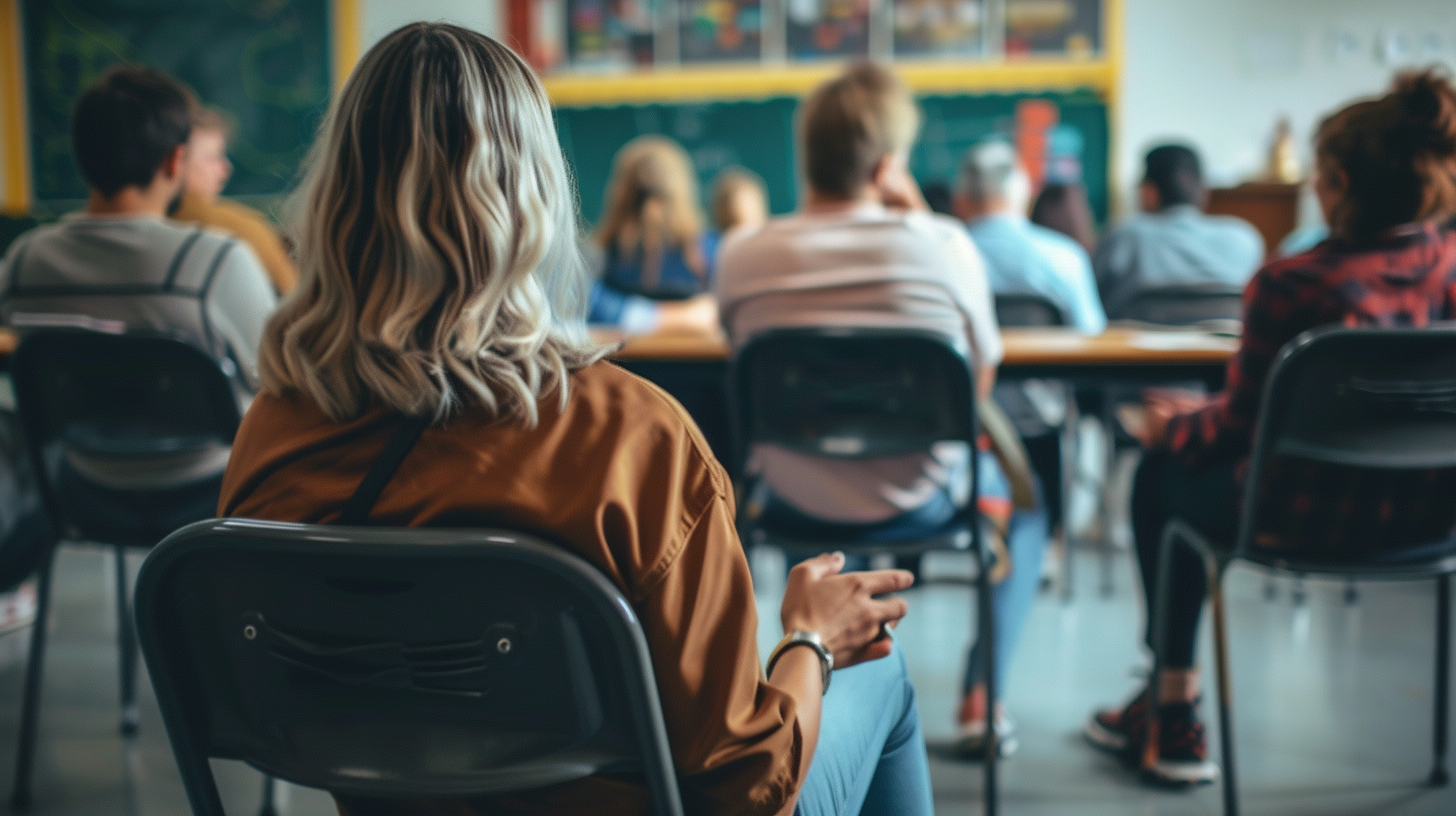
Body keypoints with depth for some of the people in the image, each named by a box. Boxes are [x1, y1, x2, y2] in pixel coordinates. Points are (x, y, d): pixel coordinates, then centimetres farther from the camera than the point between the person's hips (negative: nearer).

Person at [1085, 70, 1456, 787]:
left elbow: (1239, 428, -13)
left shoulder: (1291, 285, -23)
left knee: (1160, 477, 24)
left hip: (1312, 516, -7)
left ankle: (1174, 715, 32)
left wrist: (1171, 426, 10)